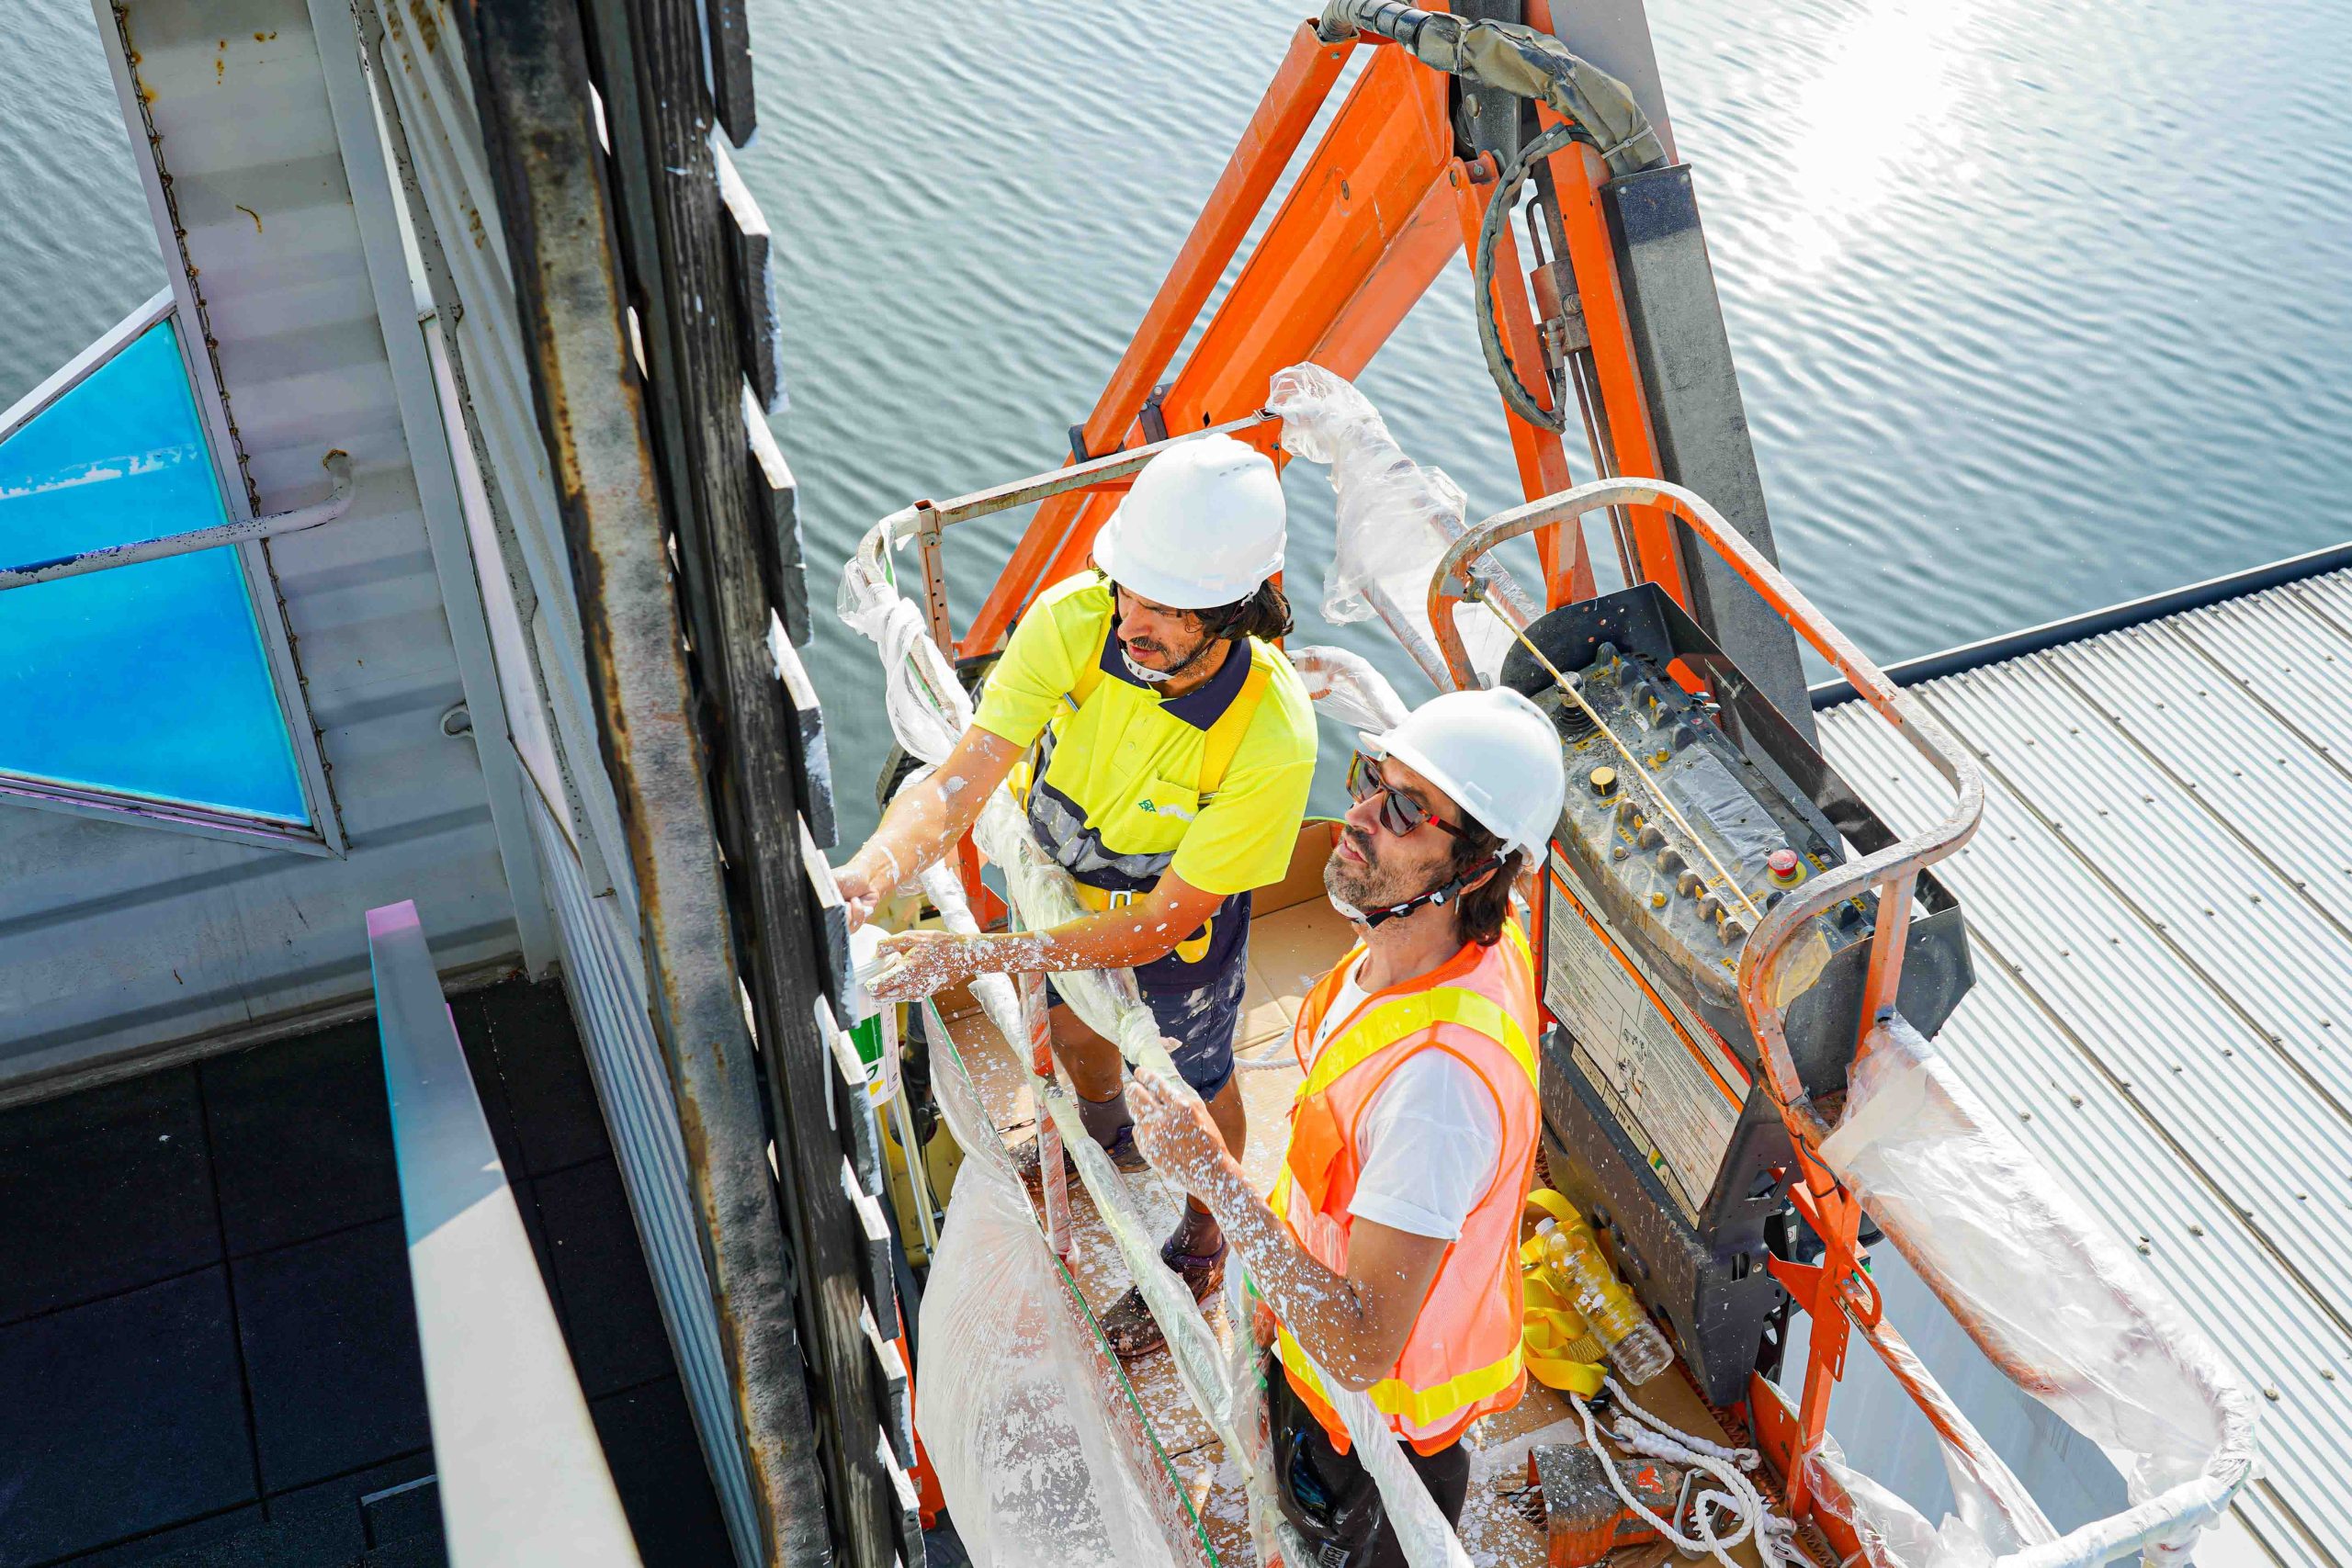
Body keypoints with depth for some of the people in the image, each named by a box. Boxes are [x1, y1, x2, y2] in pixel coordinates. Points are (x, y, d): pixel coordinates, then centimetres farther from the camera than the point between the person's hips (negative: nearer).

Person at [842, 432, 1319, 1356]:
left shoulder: (1273, 736, -43)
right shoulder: (1074, 620, -34)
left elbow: (1160, 923, -34)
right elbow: (962, 780, -34)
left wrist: (973, 957, -41)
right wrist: (872, 873, -55)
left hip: (1174, 946, -4)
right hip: (1058, 889, 4)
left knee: (1191, 1092, 24)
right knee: (1070, 1026, 33)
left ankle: (1202, 1246, 58)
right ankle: (1105, 1136, 71)